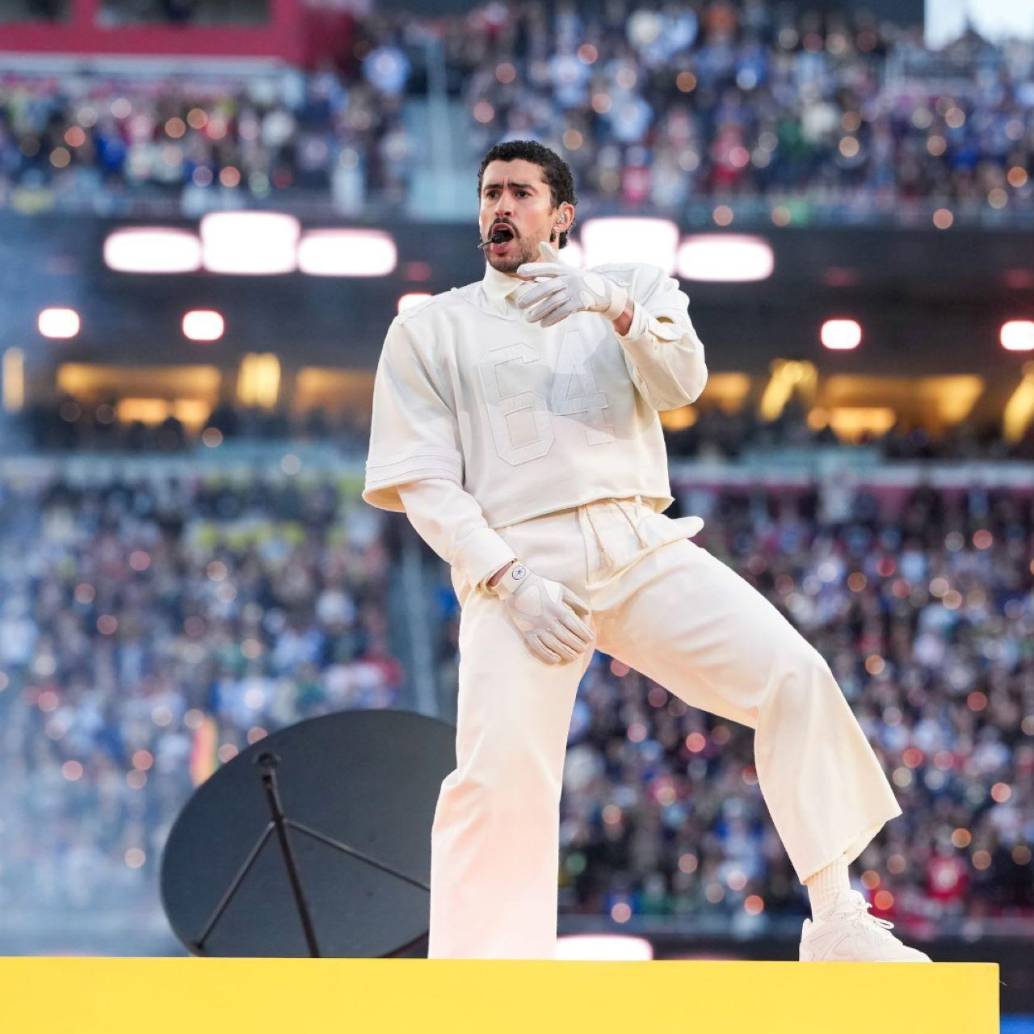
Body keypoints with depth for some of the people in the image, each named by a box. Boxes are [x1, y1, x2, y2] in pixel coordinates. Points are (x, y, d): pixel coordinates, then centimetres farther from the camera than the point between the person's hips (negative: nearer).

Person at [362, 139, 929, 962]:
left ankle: (838, 925, -12)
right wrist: (506, 579, -11)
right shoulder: (429, 330, 14)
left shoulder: (632, 288, 18)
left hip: (642, 547, 2)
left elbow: (682, 382, -3)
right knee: (500, 775, -20)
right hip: (518, 566, -2)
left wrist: (613, 304, -23)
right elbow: (425, 483, 5)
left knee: (795, 677, -17)